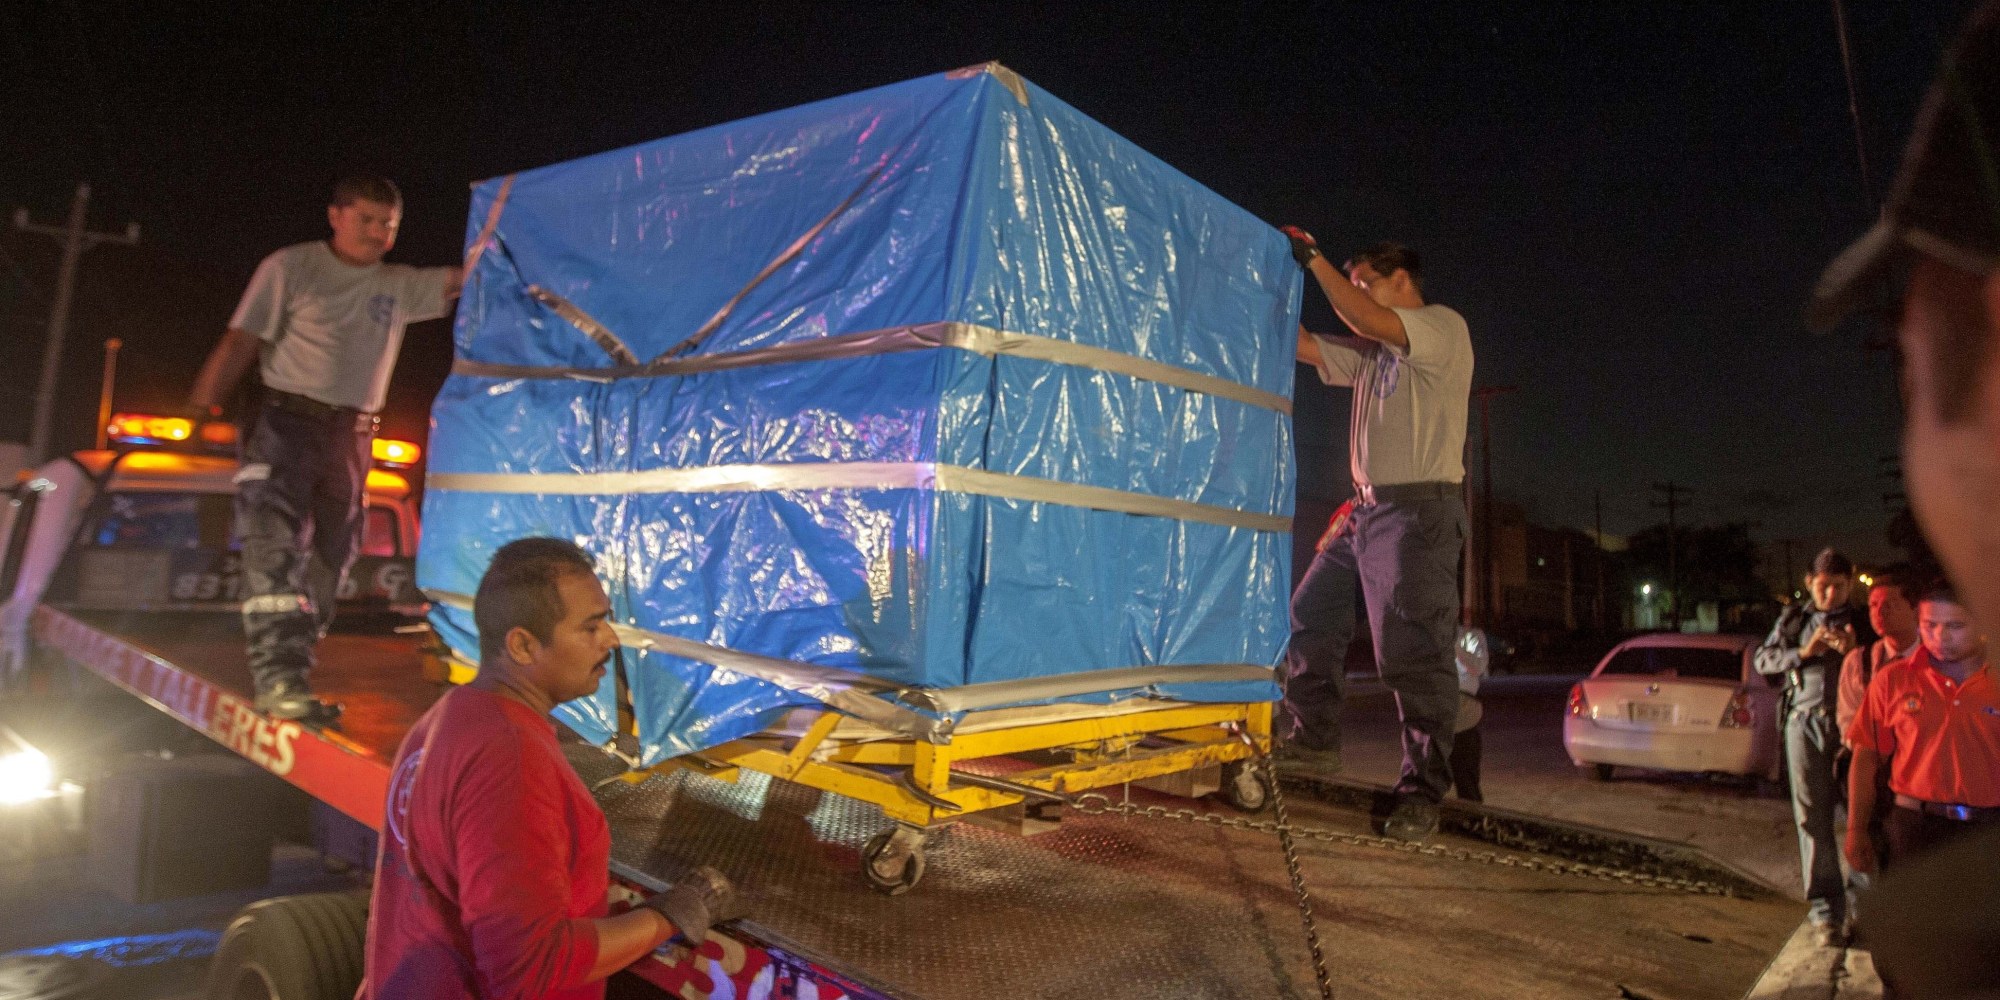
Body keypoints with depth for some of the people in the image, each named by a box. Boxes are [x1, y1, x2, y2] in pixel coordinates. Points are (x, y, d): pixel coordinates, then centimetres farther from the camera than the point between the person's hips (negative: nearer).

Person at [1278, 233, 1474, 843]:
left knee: (1411, 653, -8)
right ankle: (1314, 739, 21)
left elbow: (1368, 320, -19)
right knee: (1309, 619, 8)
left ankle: (1422, 793, 2)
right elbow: (1304, 346, 19)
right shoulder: (1373, 352, 21)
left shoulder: (1444, 327, -2)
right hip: (1366, 510, 9)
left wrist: (1315, 260, -10)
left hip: (1420, 511, -8)